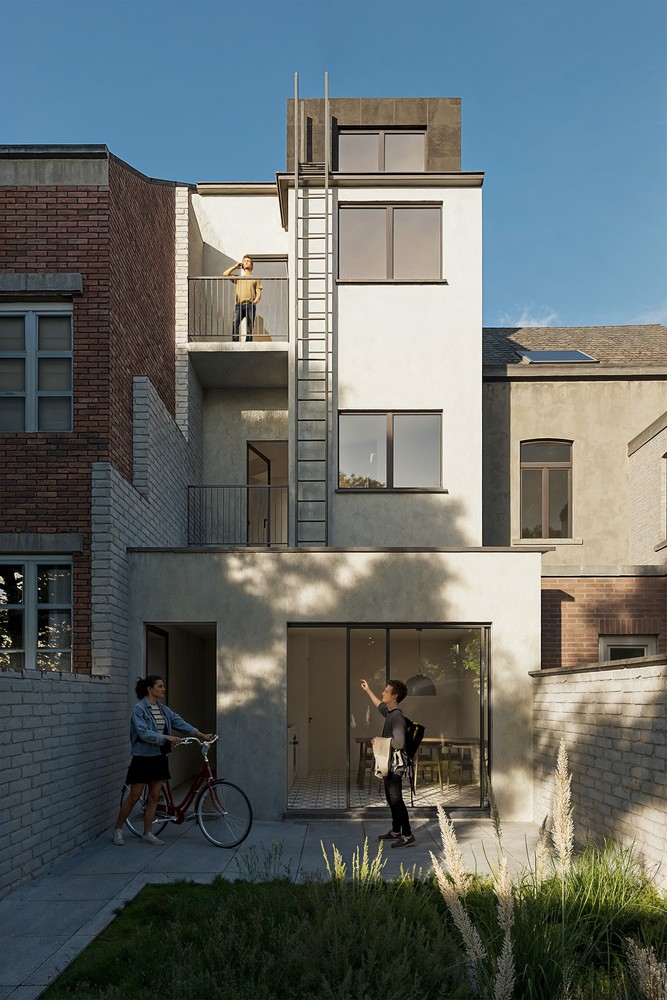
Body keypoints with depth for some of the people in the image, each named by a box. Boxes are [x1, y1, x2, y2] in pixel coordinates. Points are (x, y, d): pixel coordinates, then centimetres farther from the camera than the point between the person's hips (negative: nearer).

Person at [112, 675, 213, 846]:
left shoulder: (164, 710, 8)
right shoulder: (138, 709, -13)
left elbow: (180, 723, 3)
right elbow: (144, 733, -24)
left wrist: (201, 734, -5)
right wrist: (166, 737, -31)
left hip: (159, 758, 7)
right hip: (143, 759, -7)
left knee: (154, 797, 8)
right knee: (134, 797, 1)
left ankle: (147, 834, 17)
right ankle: (117, 829, 17)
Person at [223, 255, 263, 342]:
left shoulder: (255, 279, 24)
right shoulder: (238, 278, 29)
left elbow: (258, 293, 13)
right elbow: (225, 274, 15)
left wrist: (255, 301, -6)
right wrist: (235, 266, 25)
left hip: (250, 305, -1)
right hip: (239, 305, 1)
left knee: (249, 328, -11)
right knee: (235, 324, -22)